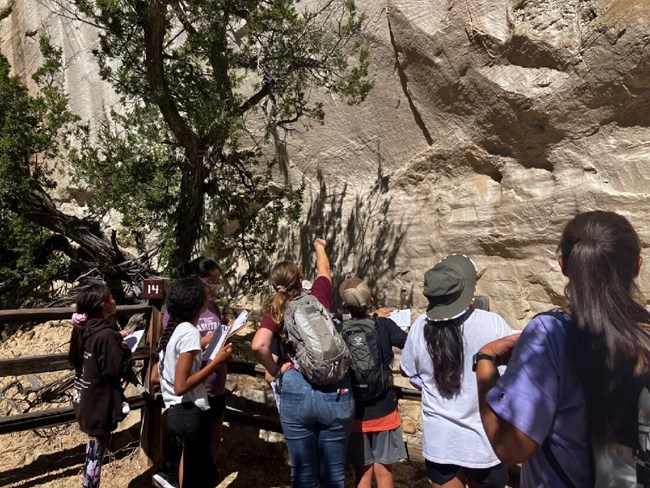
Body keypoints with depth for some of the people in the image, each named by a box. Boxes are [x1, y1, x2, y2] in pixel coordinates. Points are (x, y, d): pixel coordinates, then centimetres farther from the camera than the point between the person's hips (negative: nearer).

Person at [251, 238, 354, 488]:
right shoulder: (318, 298, 5)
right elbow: (324, 270, 27)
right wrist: (319, 246, 46)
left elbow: (258, 345, -17)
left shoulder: (275, 311, 2)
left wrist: (275, 371, 1)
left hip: (296, 392, 0)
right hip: (336, 393, 1)